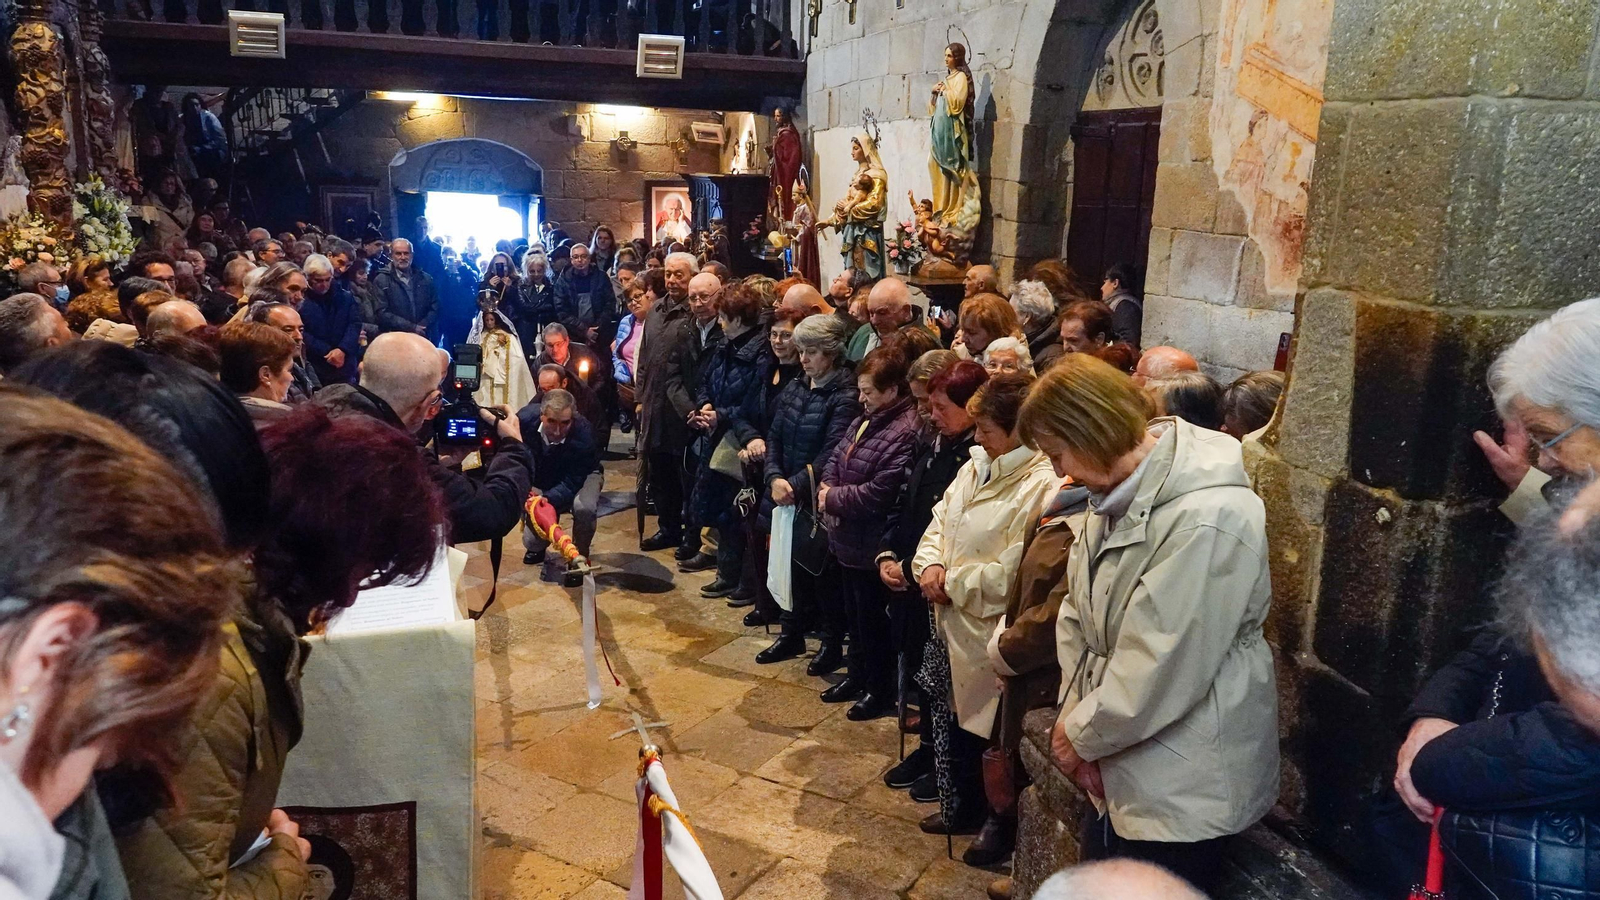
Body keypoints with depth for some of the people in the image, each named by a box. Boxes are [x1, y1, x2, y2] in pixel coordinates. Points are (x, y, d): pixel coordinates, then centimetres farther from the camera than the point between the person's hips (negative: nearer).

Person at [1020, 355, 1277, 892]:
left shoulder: (1208, 517, -26)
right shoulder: (1119, 493, 3)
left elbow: (1160, 672, -25)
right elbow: (1078, 615, 6)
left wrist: (1081, 734, -12)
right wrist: (1075, 717, -5)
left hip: (1180, 789, -8)